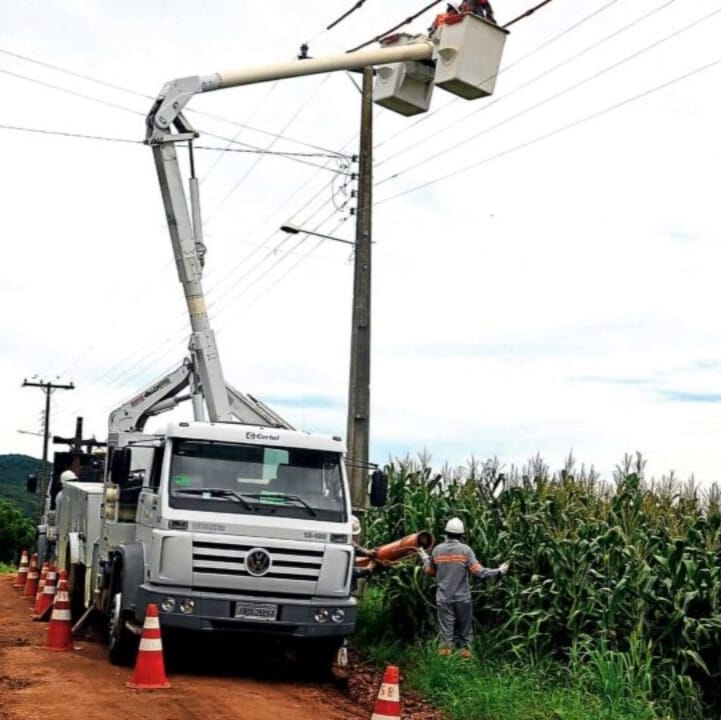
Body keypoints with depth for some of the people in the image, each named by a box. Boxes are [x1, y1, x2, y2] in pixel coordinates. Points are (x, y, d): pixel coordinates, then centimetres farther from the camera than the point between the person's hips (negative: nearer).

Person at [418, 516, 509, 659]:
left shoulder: (437, 550, 0)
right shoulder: (465, 550, -8)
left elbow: (430, 571, 11)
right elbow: (478, 571, -13)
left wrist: (424, 558, 30)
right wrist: (498, 572, -3)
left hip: (443, 598, 1)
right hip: (462, 598, -1)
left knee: (446, 631, 2)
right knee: (464, 628, 15)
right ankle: (464, 649, 21)